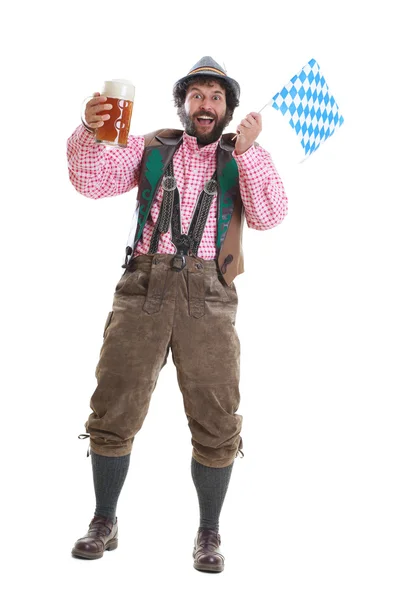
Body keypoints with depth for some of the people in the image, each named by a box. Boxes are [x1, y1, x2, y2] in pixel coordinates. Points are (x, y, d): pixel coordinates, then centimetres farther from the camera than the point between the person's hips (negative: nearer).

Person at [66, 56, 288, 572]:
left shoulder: (246, 158, 13)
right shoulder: (150, 149, 15)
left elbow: (269, 215, -4)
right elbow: (94, 181, 1)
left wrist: (248, 152, -14)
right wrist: (88, 133, -17)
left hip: (208, 298, -1)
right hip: (143, 290, 1)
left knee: (216, 422, -1)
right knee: (113, 409, 1)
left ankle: (209, 533, 17)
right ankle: (103, 524, 18)